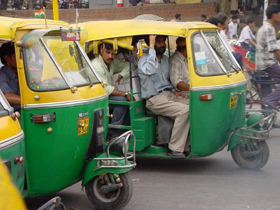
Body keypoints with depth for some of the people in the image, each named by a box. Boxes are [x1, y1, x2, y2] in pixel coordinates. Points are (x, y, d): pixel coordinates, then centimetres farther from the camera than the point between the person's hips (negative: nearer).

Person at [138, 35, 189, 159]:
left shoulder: (165, 59, 19)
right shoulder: (144, 59, -6)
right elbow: (150, 70, -30)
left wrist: (174, 91, 11)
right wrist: (151, 47, -25)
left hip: (168, 94, 8)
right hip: (155, 100, -8)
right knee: (184, 110, -27)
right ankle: (175, 149, -21)